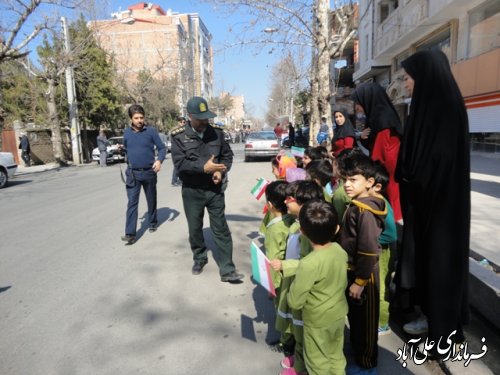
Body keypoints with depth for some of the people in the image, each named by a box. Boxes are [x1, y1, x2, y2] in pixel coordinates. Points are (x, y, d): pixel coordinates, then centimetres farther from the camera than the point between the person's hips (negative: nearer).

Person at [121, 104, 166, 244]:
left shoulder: (151, 131, -7)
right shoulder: (127, 132, 2)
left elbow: (162, 148, -6)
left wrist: (159, 160, -23)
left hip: (149, 172, -1)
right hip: (132, 173, 1)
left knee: (151, 200, 14)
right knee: (132, 203, -5)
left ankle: (153, 222, 35)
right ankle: (130, 233, -6)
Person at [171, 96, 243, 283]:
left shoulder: (216, 132, 0)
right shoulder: (179, 135, -7)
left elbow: (227, 155, 8)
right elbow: (180, 163, -16)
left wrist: (220, 171, -11)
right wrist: (203, 167, -27)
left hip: (214, 189, 1)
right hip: (191, 191, -1)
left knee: (221, 229, 2)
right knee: (195, 228, 14)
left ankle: (227, 270, 10)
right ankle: (199, 259, 39)